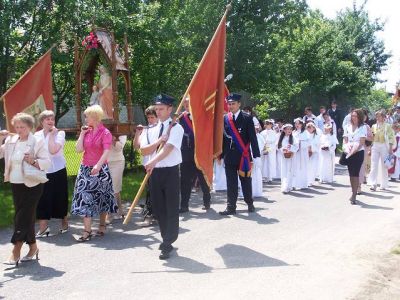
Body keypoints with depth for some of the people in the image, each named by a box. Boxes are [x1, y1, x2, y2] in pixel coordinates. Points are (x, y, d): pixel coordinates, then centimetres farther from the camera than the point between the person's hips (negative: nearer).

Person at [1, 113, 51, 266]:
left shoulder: (37, 142, -8)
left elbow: (47, 162, -11)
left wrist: (33, 162, -28)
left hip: (32, 185, -6)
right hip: (16, 184, 6)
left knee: (23, 216, -6)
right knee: (25, 216, 11)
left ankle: (16, 251, -2)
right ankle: (33, 246, 24)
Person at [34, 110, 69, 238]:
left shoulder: (59, 133, -5)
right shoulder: (37, 135, 8)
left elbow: (53, 150, -19)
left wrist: (51, 134, -14)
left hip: (57, 170, -3)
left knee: (60, 197, 7)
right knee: (43, 199, 1)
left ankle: (64, 223, 25)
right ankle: (43, 227, 6)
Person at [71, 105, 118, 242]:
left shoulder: (105, 133, -8)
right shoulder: (86, 131, 7)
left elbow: (106, 152, -18)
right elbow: (79, 150, 2)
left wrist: (98, 166, -30)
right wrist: (82, 134, -2)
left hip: (100, 169, -4)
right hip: (85, 169, 4)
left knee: (101, 198, 9)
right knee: (85, 198, -2)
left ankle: (102, 226, 25)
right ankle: (87, 231, 0)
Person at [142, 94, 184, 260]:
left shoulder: (176, 128, -6)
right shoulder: (152, 130, 13)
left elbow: (169, 148, -21)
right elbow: (144, 151, 3)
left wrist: (153, 161, -35)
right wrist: (159, 140, -12)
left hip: (170, 171, -6)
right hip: (155, 172, 6)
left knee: (171, 209, -2)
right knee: (158, 209, 13)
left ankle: (167, 245, 3)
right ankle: (167, 238, 30)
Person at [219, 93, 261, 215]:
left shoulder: (247, 118, -2)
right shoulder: (225, 118, 7)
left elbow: (253, 137, -5)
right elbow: (223, 137, 9)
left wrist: (256, 155, -9)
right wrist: (221, 155, 6)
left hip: (244, 155, -2)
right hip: (229, 156, 2)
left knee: (246, 181, 9)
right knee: (231, 183, 2)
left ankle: (250, 203, 26)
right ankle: (231, 207, 6)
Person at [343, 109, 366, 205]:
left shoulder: (363, 128, -1)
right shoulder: (347, 127, 12)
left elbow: (362, 142, -7)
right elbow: (345, 140, 9)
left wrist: (353, 151, -14)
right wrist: (346, 148, -11)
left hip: (358, 153, -4)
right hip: (349, 154, 4)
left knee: (355, 174, -11)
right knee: (351, 174, 8)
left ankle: (354, 196, -11)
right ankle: (354, 192, 19)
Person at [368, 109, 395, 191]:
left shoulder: (387, 126, 0)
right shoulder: (374, 126, 11)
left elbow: (391, 138, -2)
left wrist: (390, 148, -9)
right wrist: (370, 149, 11)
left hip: (384, 146, -3)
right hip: (375, 146, 3)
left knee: (384, 166, 5)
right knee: (374, 166, -7)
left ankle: (384, 185, 14)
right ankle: (373, 184, -11)